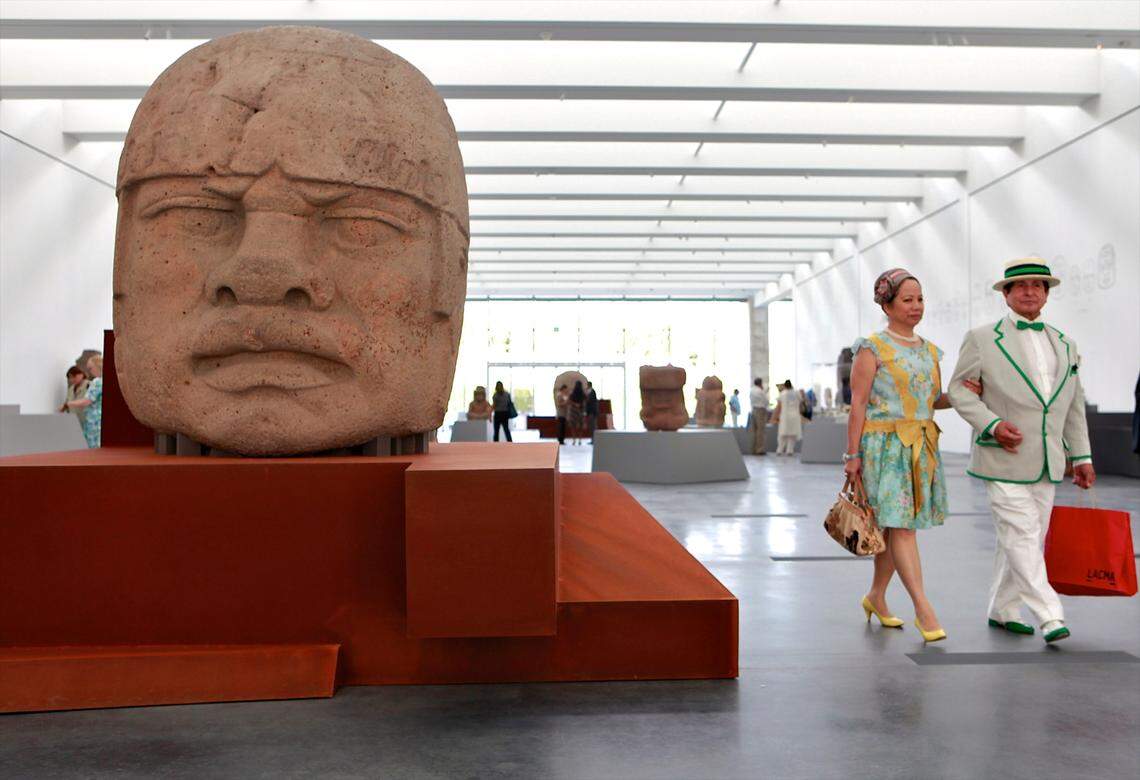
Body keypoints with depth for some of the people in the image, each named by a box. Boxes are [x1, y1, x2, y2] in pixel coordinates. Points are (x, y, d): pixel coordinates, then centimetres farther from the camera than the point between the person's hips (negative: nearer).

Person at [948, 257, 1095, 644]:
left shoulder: (1064, 345, 14)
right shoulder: (982, 338, -1)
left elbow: (1074, 405, 17)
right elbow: (959, 389, -2)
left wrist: (1081, 457, 14)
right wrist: (992, 424, -16)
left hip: (1046, 462, 6)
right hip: (1004, 458, -5)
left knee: (1028, 538, 10)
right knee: (1021, 536, -10)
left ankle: (1003, 609, 22)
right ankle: (1049, 616, -7)